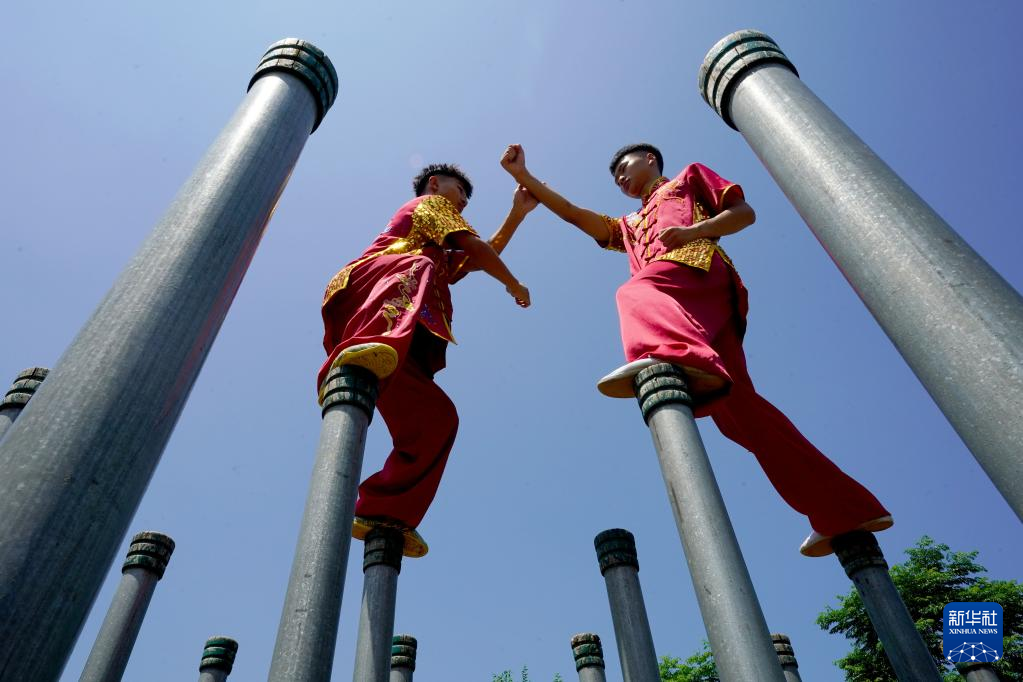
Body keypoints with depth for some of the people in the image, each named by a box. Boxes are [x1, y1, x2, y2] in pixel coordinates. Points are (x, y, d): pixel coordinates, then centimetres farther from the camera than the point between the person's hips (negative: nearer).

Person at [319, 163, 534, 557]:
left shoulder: (440, 253, 46)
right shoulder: (431, 203, 24)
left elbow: (478, 261, 43)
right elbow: (476, 248, 11)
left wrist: (517, 213, 47)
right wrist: (515, 285, 24)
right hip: (369, 285, -8)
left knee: (436, 417, -2)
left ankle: (379, 515, -8)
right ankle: (367, 347, -70)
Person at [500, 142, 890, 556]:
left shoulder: (690, 176, 29)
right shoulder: (630, 226, 44)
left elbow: (745, 212, 16)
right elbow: (574, 214, 37)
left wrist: (694, 230, -3)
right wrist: (524, 177, 32)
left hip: (699, 270, -5)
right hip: (696, 316, 5)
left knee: (634, 293, -37)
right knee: (737, 407, -5)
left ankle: (671, 356, -72)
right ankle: (846, 512, -2)